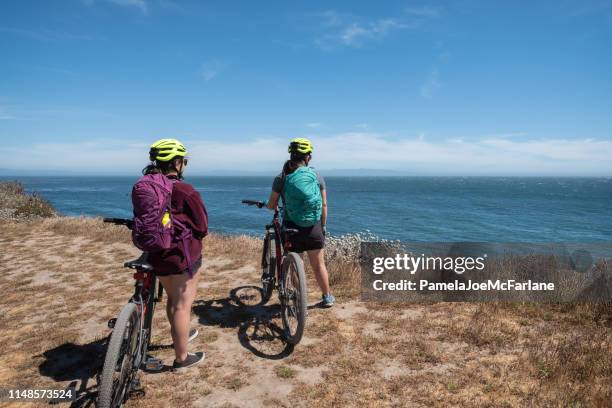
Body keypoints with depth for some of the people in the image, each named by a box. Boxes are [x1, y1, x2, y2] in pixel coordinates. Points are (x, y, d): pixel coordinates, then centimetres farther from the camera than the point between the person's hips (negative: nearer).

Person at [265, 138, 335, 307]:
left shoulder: (281, 178, -4)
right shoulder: (316, 175, -1)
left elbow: (271, 206, -3)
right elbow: (324, 205, 2)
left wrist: (265, 204, 21)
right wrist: (323, 226, 14)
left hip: (292, 228, -1)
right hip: (313, 228, 1)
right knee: (319, 265, 16)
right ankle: (327, 297, 30)